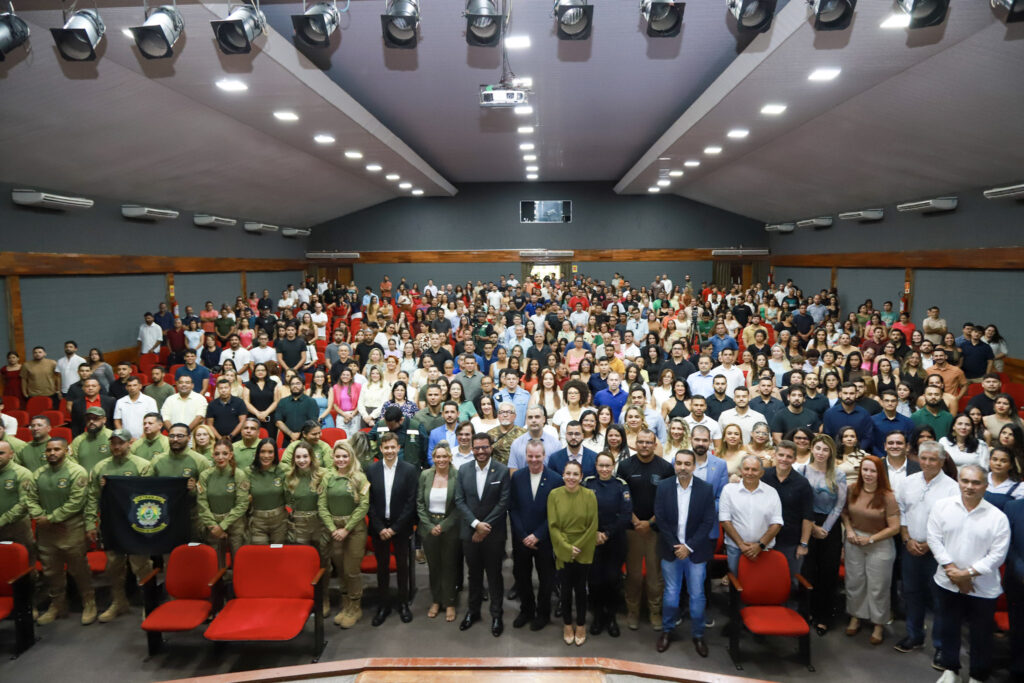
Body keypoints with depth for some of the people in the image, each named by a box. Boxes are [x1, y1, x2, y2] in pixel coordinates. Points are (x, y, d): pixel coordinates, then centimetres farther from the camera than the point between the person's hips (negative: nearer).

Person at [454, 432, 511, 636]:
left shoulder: (502, 471, -9)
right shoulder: (463, 470, 1)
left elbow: (503, 503, -11)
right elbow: (460, 500, -2)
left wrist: (486, 527, -14)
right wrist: (476, 524, -13)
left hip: (494, 533, -3)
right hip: (470, 532, 3)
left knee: (494, 575, 9)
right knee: (474, 574, 16)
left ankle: (496, 615, 22)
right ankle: (473, 610, 32)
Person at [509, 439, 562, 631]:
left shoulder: (555, 479, -9)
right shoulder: (517, 477, -2)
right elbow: (512, 509, -2)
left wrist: (537, 535, -13)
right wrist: (523, 536, -9)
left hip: (544, 539, -2)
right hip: (521, 539, 2)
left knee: (546, 578, 12)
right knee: (521, 576, 13)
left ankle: (543, 614, 32)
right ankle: (526, 610, 34)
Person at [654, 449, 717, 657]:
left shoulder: (706, 489, -8)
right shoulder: (663, 487, -5)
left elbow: (708, 521, -8)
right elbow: (660, 519, -4)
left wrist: (689, 546, -11)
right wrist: (675, 546, -10)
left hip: (696, 550, -1)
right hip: (671, 549, 1)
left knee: (697, 595, 7)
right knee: (670, 593, 10)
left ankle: (698, 635, 25)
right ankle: (667, 630, 29)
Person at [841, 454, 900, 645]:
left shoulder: (887, 497, -17)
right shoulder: (852, 491, -4)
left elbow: (894, 527, -14)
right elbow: (844, 512, 10)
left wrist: (871, 539, -14)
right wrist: (849, 530, -6)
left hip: (879, 545, -4)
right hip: (854, 542, 4)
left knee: (878, 587, 8)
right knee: (854, 582, 15)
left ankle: (879, 624, 25)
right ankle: (855, 617, 33)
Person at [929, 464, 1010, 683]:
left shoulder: (998, 517, -11)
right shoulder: (943, 507, -6)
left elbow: (997, 554, -11)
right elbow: (934, 539, -6)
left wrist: (968, 573, -14)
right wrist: (952, 571, -13)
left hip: (983, 588, -2)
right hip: (948, 583, 2)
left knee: (981, 634, 12)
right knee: (949, 628, 17)